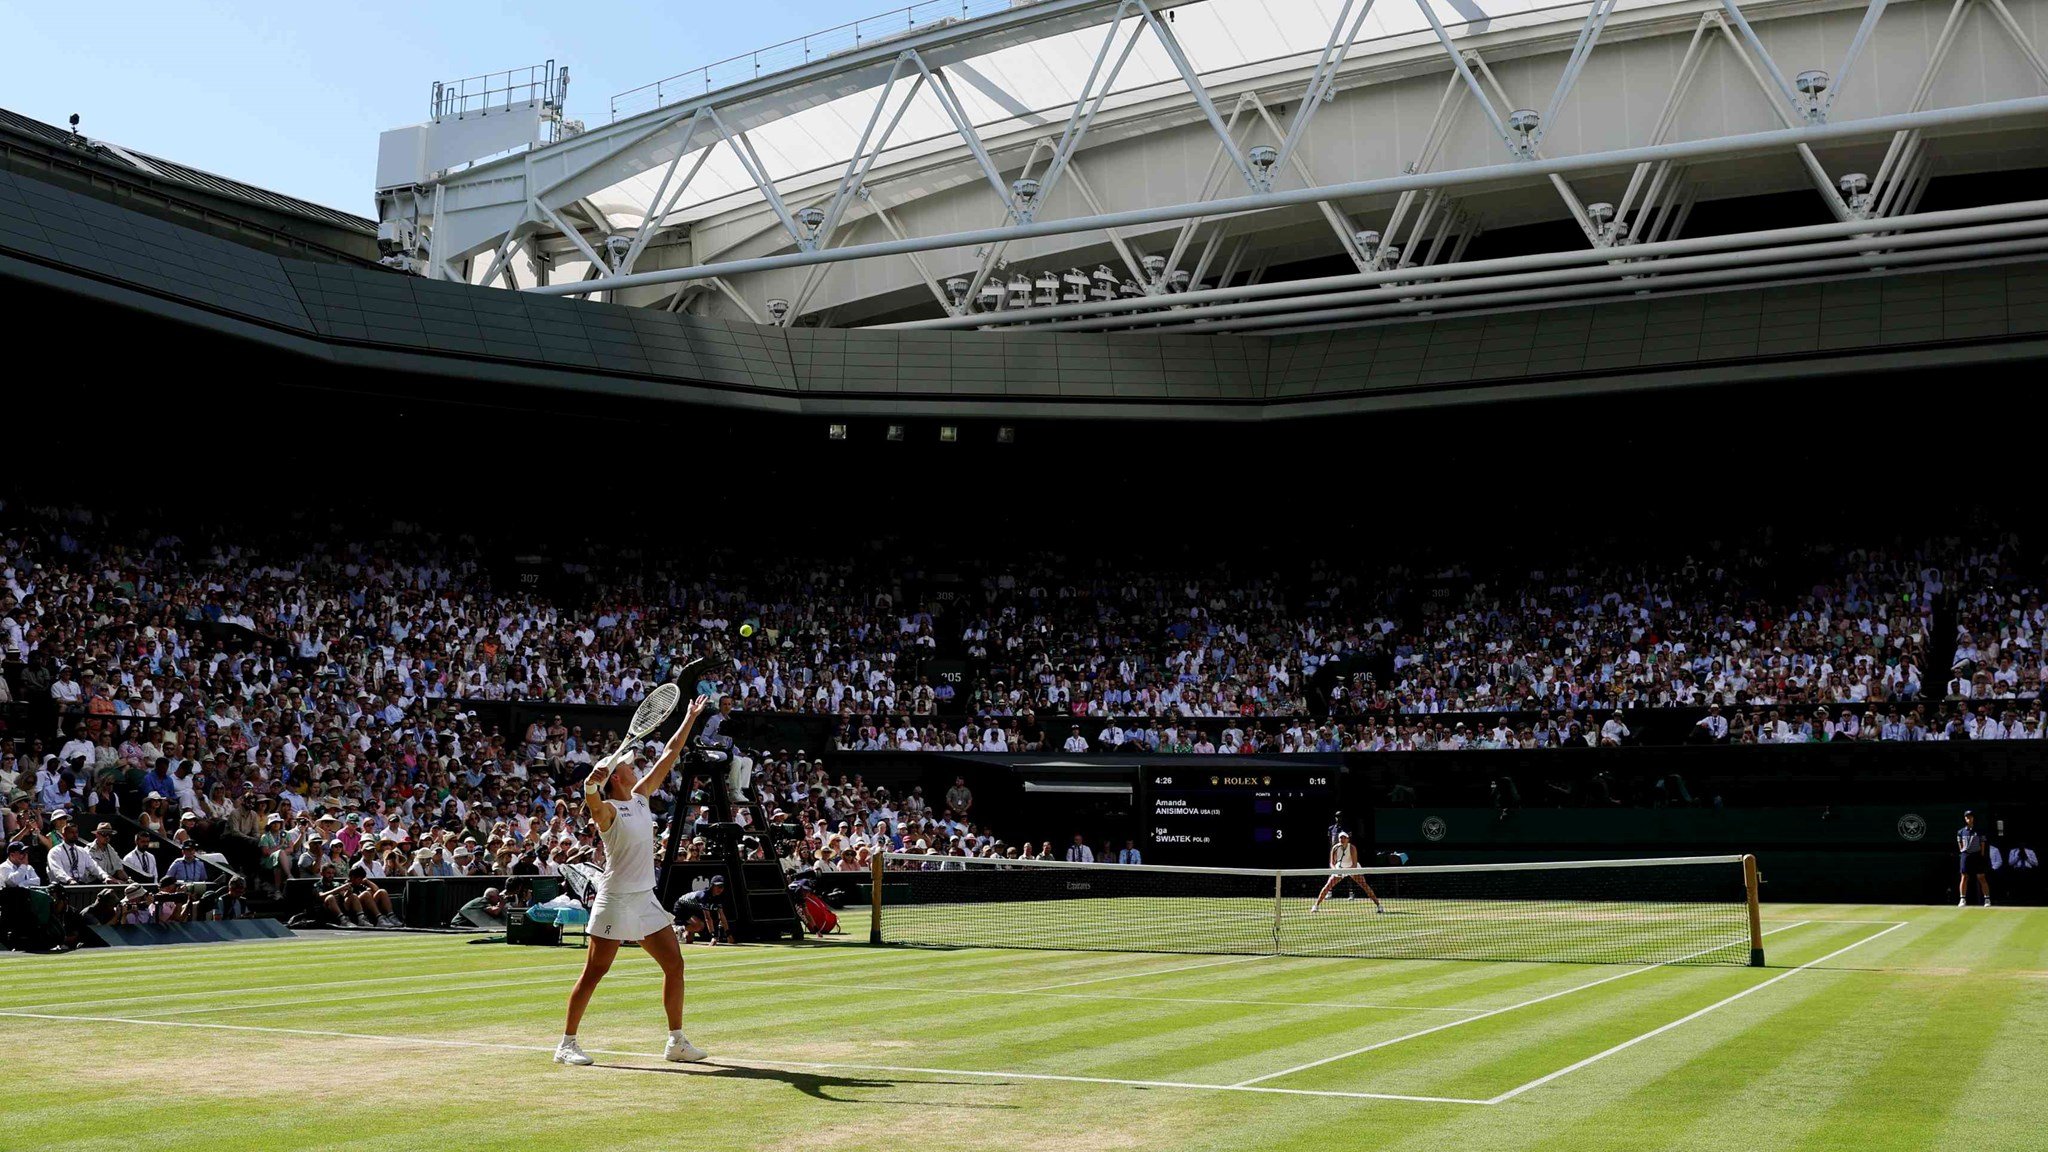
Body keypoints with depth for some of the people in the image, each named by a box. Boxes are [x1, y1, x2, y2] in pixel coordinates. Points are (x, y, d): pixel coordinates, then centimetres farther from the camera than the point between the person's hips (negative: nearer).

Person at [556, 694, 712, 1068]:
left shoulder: (641, 797, 11)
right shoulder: (607, 809, -9)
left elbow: (669, 756, 15)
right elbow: (593, 802, -35)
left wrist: (690, 719, 16)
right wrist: (590, 785, -56)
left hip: (645, 898, 8)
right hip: (615, 897, -7)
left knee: (674, 964, 5)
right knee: (594, 972, -3)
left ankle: (677, 1042, 12)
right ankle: (566, 1044, 5)